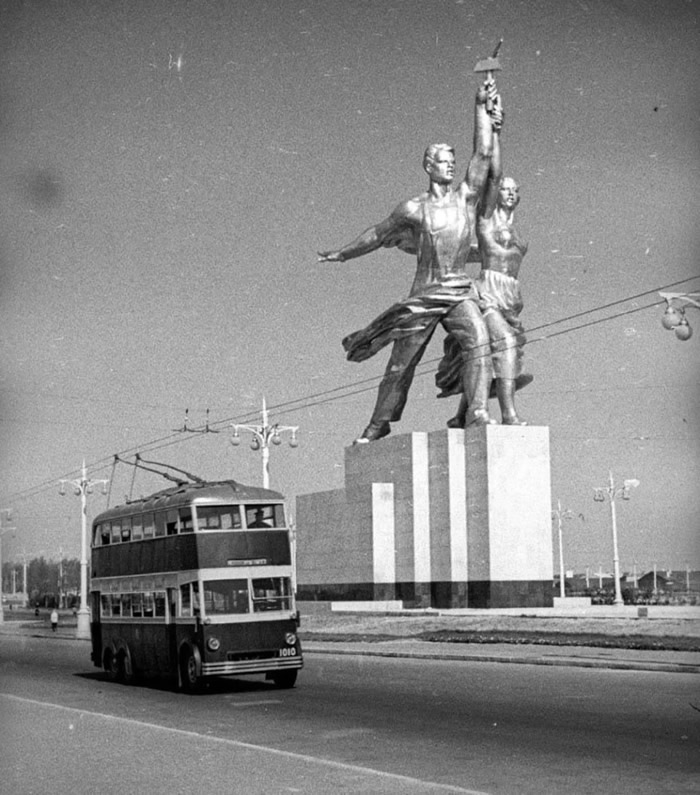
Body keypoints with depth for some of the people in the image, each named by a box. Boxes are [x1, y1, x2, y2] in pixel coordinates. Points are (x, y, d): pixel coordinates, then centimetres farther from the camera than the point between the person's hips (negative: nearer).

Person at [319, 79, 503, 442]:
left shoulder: (466, 195, 5)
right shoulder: (413, 209, 1)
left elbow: (483, 153, -1)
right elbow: (377, 235, 16)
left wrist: (481, 106, -4)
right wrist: (341, 254, 25)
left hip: (461, 292, 1)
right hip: (424, 294, -1)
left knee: (478, 340, -26)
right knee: (401, 364, 5)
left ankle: (478, 411, -32)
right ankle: (378, 427, 21)